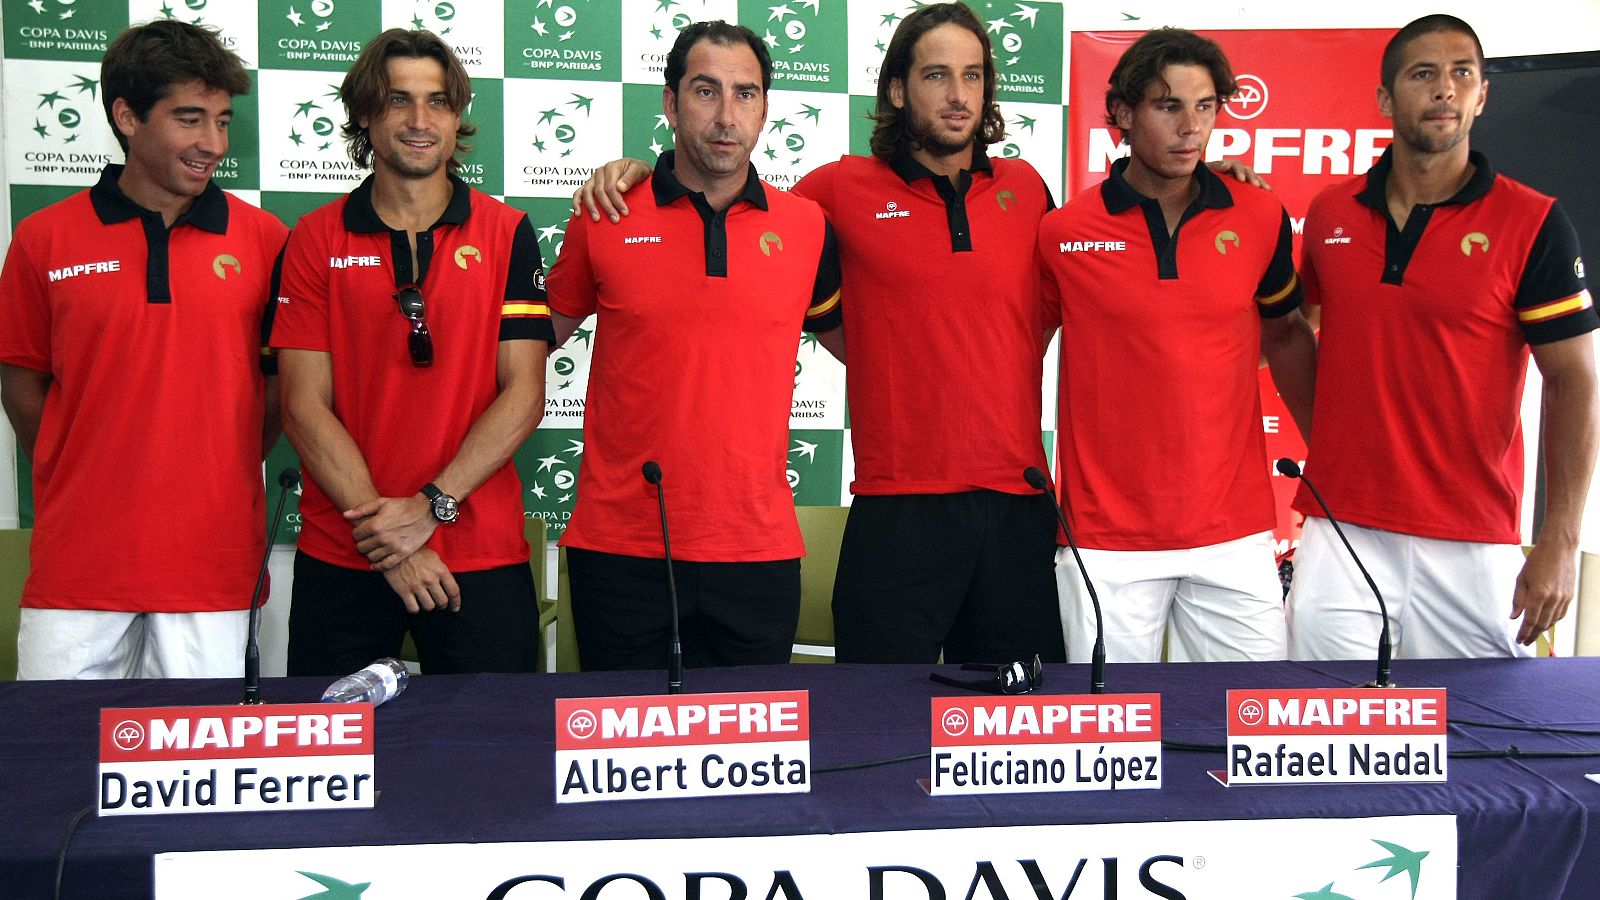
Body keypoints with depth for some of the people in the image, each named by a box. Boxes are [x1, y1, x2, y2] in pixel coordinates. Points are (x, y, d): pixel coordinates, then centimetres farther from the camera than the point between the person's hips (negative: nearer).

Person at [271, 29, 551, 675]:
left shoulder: (506, 232, 2)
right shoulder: (317, 239, 3)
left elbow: (524, 394, -4)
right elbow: (305, 406, -3)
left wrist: (432, 506, -13)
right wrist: (382, 527, -12)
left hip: (482, 556, 0)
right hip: (340, 559, 1)